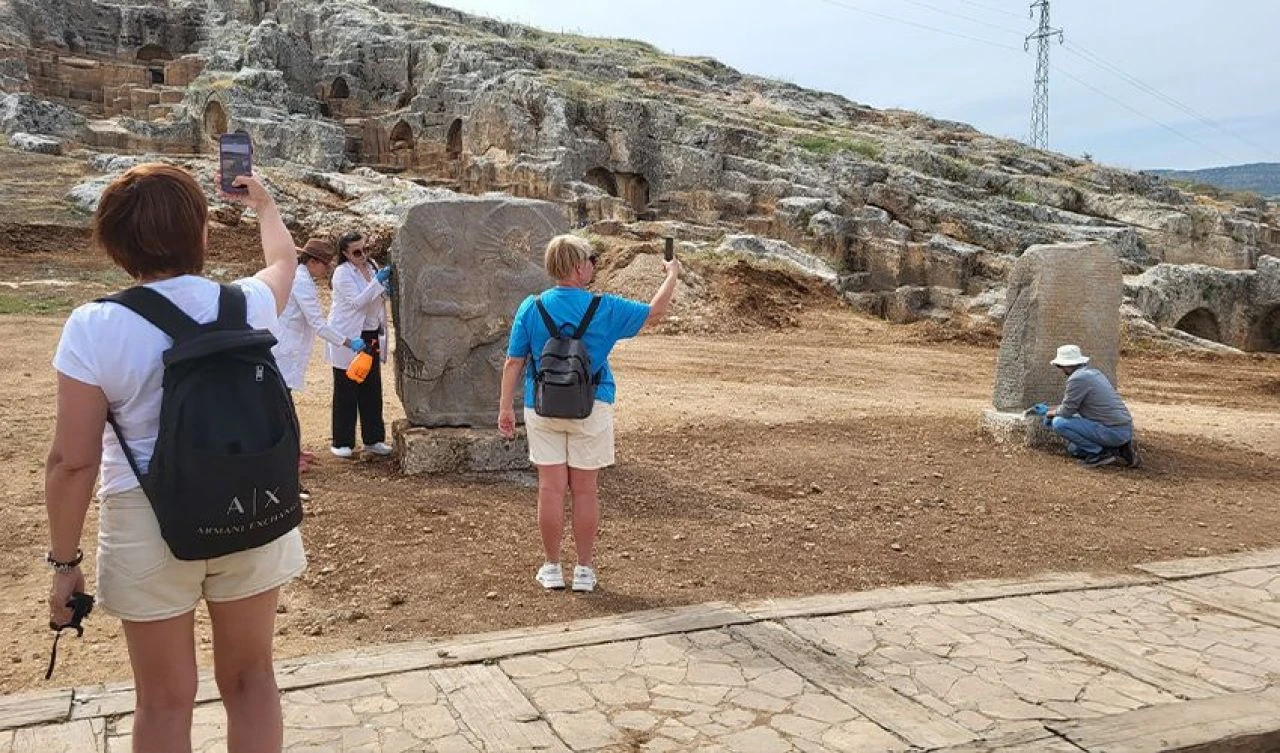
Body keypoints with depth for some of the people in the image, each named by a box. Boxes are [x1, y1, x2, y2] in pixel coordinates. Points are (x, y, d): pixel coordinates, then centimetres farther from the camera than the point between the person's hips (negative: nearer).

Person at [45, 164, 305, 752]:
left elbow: (73, 462, -12)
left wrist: (64, 561, 1)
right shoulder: (246, 304, -7)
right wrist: (263, 204, 37)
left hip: (149, 525, -2)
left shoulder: (93, 329, -14)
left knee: (164, 699, 15)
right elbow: (283, 259, 18)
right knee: (249, 678, 19)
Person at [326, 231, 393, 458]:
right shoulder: (342, 273, -12)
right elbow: (357, 301, -22)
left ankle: (373, 439, 17)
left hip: (371, 336, 6)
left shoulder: (371, 266, 9)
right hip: (349, 339, -6)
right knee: (346, 392, 1)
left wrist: (386, 288, -4)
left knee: (372, 390, 9)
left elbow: (379, 299, 18)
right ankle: (342, 442, 9)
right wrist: (378, 281, -27)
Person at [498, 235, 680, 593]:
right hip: (591, 409, -1)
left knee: (551, 488, 7)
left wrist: (506, 407, 5)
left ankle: (552, 568, 16)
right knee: (585, 490, 7)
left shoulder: (531, 308, -4)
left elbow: (514, 362, -3)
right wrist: (672, 276, 20)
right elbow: (654, 312, 4)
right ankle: (584, 570, 16)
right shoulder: (604, 308, -8)